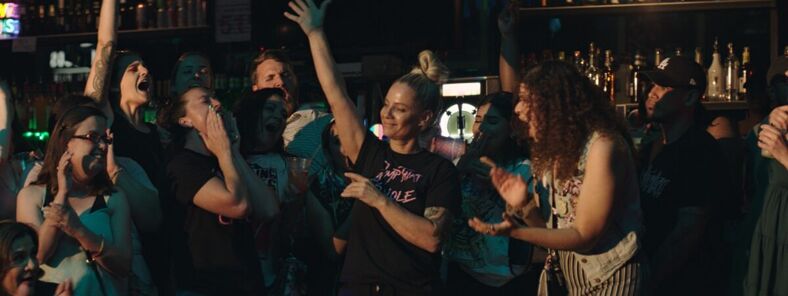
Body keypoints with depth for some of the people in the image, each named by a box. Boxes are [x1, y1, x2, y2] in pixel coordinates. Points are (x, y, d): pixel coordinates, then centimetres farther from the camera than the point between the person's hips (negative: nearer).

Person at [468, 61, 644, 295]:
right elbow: (556, 230, 7)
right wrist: (524, 206, -12)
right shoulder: (558, 147, 9)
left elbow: (585, 237, -20)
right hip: (562, 273, 7)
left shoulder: (602, 145, -18)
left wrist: (516, 231, -31)